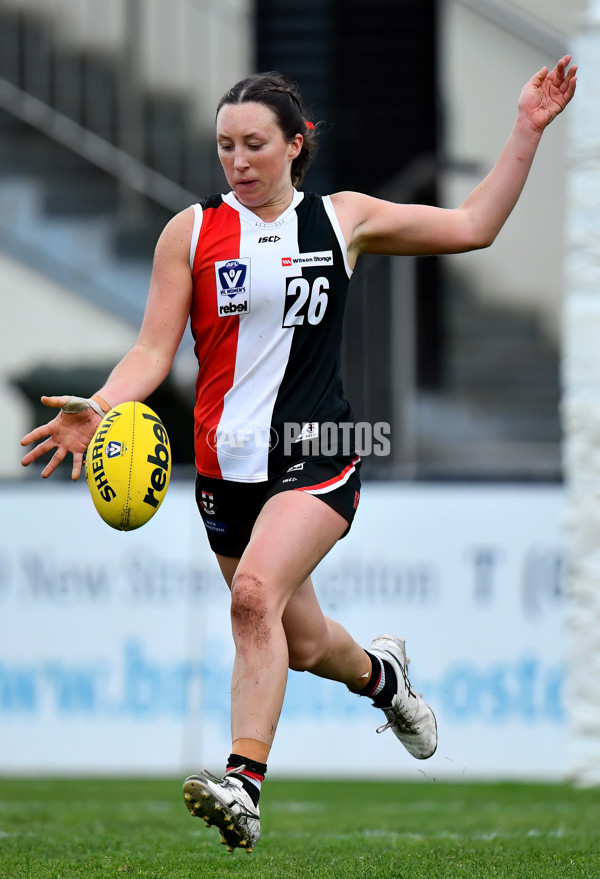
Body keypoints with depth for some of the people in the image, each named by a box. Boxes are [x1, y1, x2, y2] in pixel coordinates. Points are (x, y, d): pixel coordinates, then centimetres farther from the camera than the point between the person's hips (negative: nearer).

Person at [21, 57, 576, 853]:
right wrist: (100, 407, -20)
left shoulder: (342, 219, 5)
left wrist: (528, 129, 6)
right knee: (302, 647, 14)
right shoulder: (192, 231, 3)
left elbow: (474, 225, 11)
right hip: (227, 465, 2)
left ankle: (244, 784, -34)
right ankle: (380, 675, 50)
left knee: (256, 594, -28)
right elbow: (154, 350, -1)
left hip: (317, 457, -2)